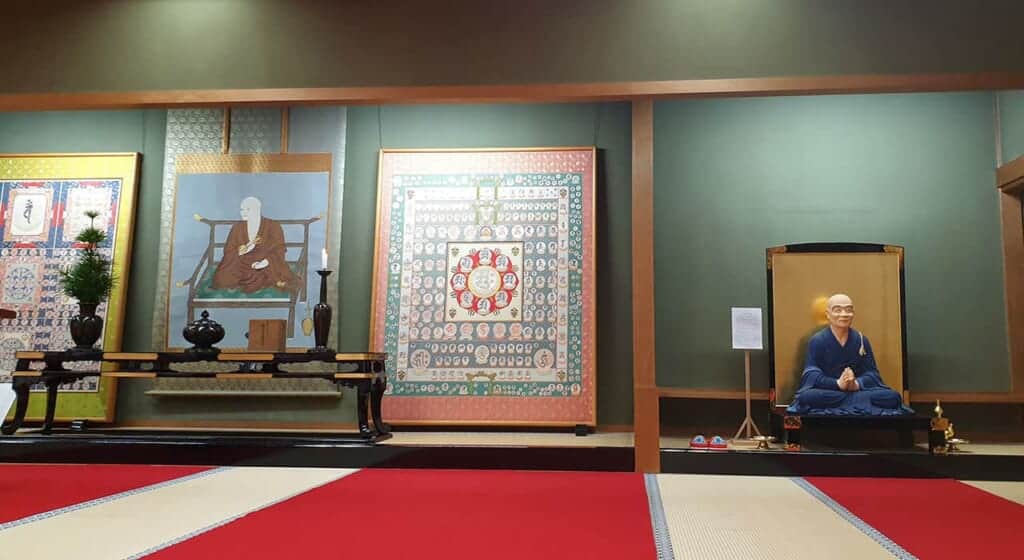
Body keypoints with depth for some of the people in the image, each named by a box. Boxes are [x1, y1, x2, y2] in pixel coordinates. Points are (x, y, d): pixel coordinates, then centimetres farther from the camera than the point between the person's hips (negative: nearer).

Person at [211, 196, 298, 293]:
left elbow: (279, 250, -4)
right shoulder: (237, 227, 10)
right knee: (223, 278, -26)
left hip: (267, 265, -2)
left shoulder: (273, 226, 1)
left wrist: (266, 262, -22)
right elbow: (228, 251, 5)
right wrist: (242, 251, -16)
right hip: (243, 264, 3)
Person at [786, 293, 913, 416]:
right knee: (806, 397, -37)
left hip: (858, 389, 2)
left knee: (893, 397, -21)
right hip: (828, 390, -2)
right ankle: (858, 400, -25)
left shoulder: (861, 340, 7)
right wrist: (838, 384, -30)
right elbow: (812, 375, -12)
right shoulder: (817, 341, -3)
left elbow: (872, 373, 0)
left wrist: (856, 384, -23)